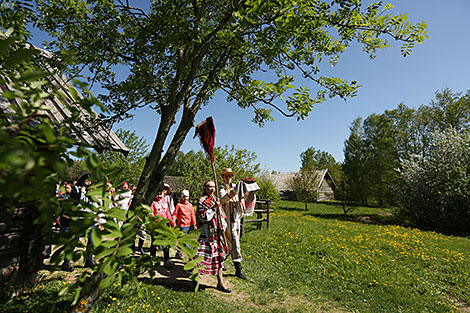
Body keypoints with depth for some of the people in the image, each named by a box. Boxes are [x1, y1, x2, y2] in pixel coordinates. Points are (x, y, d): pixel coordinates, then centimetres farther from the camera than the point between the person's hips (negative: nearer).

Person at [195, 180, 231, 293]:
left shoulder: (216, 199, 13)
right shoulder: (202, 200, -8)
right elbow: (202, 217, -16)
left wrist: (223, 225, 4)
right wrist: (212, 209, -19)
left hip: (218, 233, 7)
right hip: (207, 233, -6)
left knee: (219, 257, 10)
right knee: (202, 257, -1)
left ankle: (220, 283, 20)